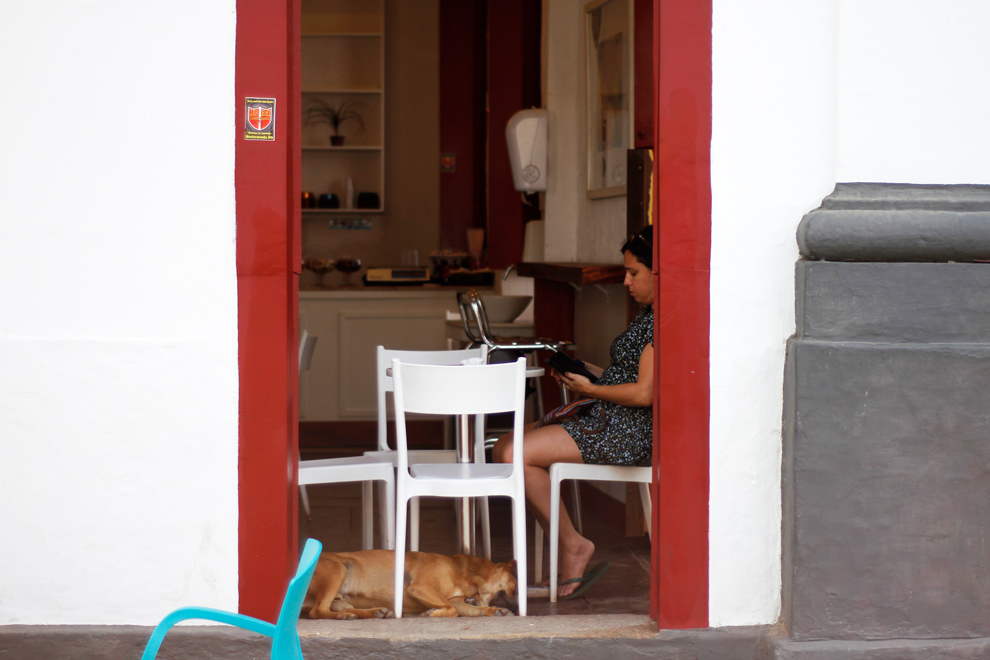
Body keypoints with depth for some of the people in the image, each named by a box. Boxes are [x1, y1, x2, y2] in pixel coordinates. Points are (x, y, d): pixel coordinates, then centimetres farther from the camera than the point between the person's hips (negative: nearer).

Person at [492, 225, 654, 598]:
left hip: (630, 430, -11)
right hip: (600, 415, 11)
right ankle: (567, 552, -2)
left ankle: (573, 544, -7)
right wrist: (587, 372, 6)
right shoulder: (646, 315, 17)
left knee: (516, 455, -21)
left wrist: (589, 389, -9)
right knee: (504, 448, 2)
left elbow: (644, 393, -21)